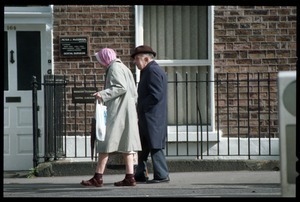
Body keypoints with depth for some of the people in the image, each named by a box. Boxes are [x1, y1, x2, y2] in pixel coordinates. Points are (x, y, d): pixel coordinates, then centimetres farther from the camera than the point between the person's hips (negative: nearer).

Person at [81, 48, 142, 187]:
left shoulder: (114, 68, -8)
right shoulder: (124, 68, 21)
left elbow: (121, 87, -21)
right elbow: (134, 93, 19)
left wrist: (103, 94, -22)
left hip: (117, 112, -10)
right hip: (127, 112, 10)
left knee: (105, 143, -7)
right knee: (125, 144, 8)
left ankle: (98, 178, -8)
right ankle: (130, 177, 5)